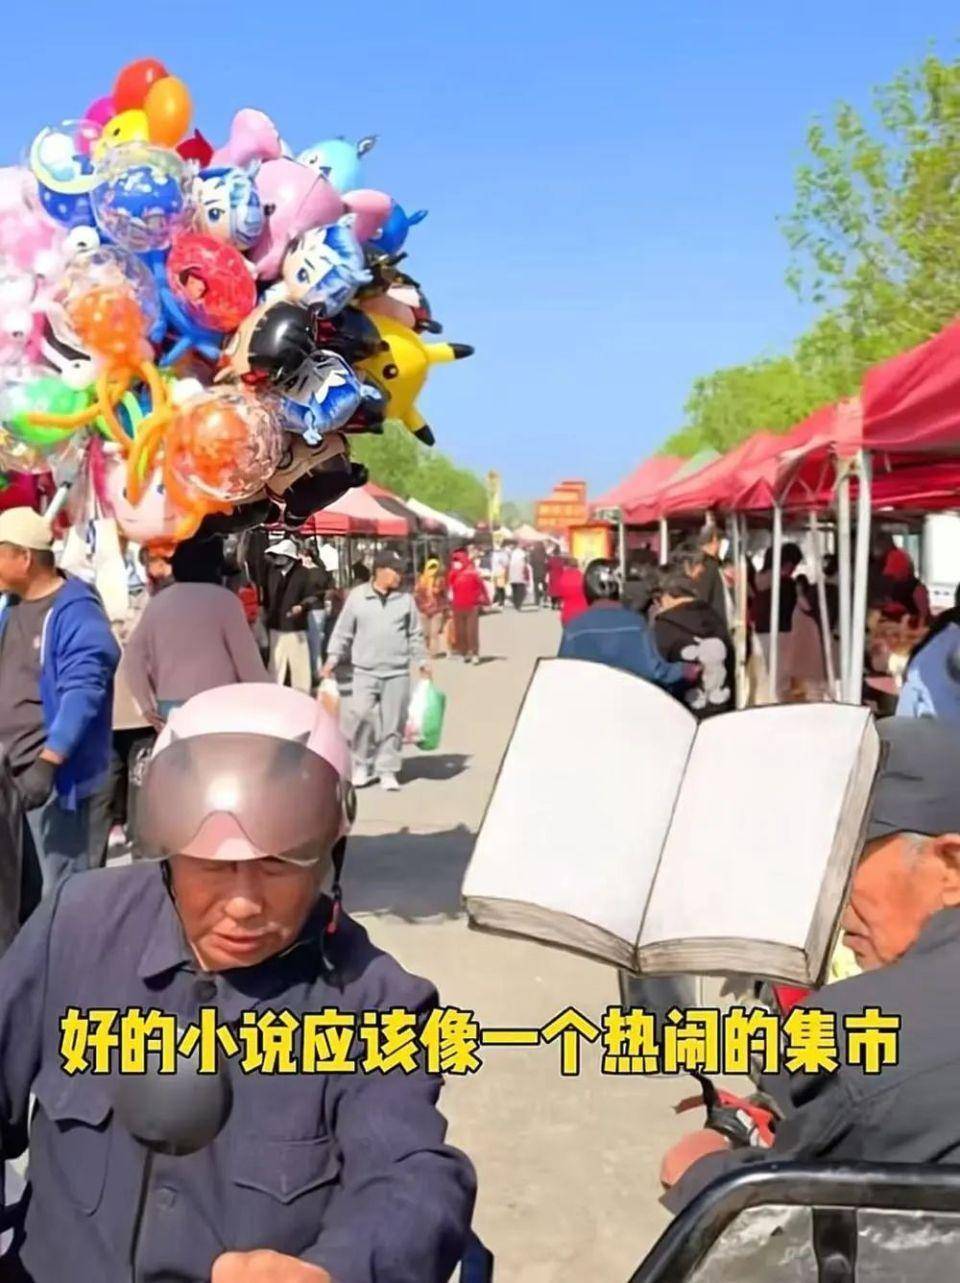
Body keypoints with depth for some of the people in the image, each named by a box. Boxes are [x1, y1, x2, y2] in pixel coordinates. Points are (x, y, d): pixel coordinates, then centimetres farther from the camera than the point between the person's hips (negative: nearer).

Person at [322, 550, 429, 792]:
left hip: (397, 673, 2)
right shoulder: (357, 597, 2)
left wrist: (422, 661, 9)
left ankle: (387, 771, 13)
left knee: (392, 724, 2)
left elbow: (415, 635, 13)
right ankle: (362, 766, 8)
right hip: (365, 672, -2)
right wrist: (332, 659, 3)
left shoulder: (406, 599, 7)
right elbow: (343, 632, 7)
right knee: (362, 716, -11)